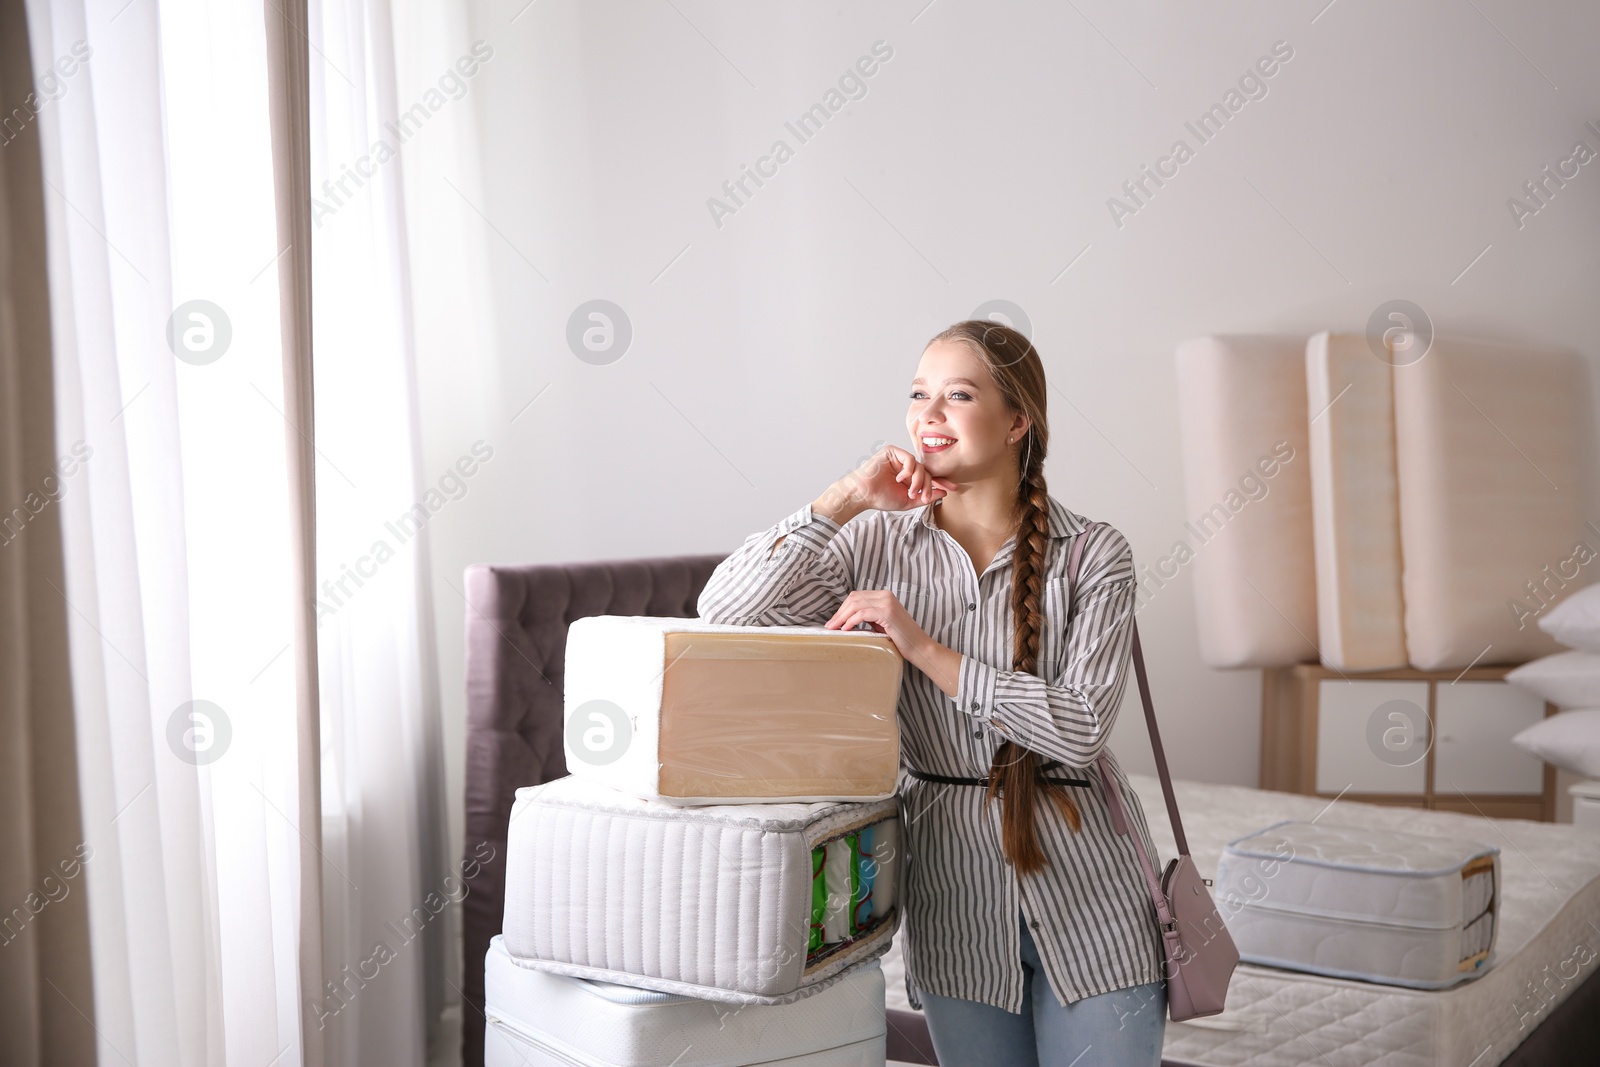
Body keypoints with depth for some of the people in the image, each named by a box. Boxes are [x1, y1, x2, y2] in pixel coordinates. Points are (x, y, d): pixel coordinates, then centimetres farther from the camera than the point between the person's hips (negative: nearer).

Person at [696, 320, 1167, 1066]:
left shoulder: (1094, 555, -5)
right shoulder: (877, 543, 1)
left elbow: (1079, 728, -16)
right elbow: (724, 610, -9)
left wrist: (923, 648, -20)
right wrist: (845, 499, -13)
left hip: (1084, 893, -2)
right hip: (954, 893, 2)